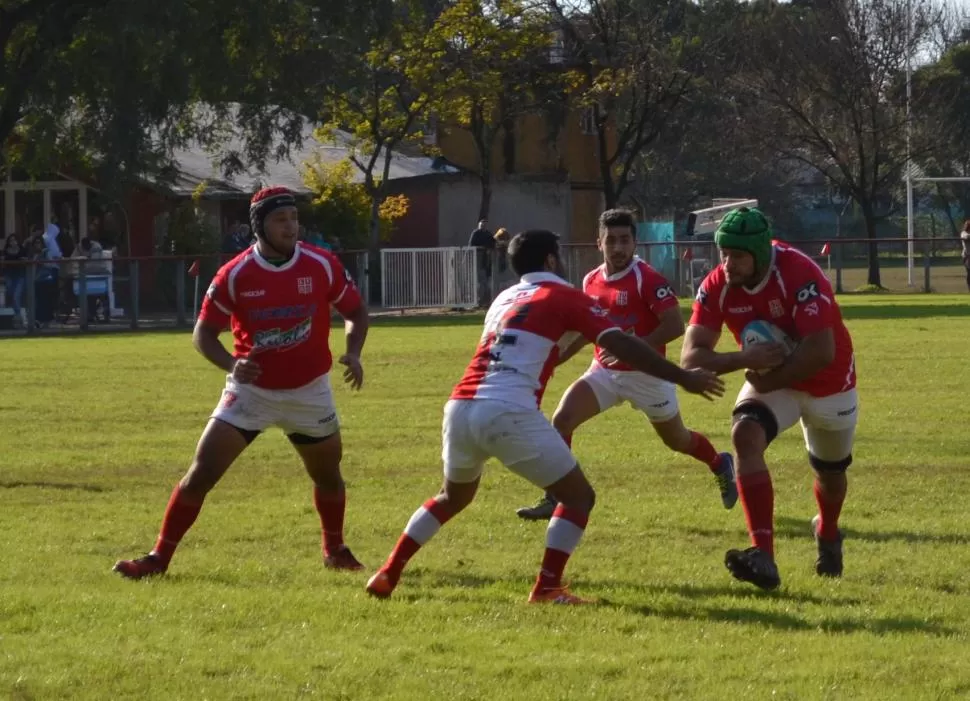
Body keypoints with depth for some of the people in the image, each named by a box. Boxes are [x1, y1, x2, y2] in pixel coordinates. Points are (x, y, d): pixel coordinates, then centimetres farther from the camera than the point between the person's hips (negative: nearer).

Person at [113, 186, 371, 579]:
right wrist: (231, 364, -26)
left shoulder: (321, 265, -10)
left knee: (328, 476, 13)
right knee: (201, 473, -9)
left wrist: (352, 353, -17)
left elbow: (355, 311, 3)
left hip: (309, 391, 1)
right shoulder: (235, 275, -13)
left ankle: (335, 549, 40)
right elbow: (203, 332, -7)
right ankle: (159, 557, -3)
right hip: (251, 389, -1)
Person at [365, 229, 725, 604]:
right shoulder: (564, 298, 6)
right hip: (508, 414, -7)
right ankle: (547, 587, -6)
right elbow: (622, 346, -3)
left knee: (454, 496, 31)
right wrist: (683, 378, 0)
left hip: (460, 407, 7)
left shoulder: (504, 299, 25)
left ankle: (388, 573, 27)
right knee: (578, 496, 6)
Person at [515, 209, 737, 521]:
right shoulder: (591, 281, 1)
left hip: (647, 375, -5)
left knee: (677, 440, 14)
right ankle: (554, 499, -9)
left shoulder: (648, 279, -19)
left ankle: (720, 465, 47)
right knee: (562, 419, -16)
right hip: (605, 371, 5)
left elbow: (675, 326, -25)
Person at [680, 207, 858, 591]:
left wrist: (769, 381, -29)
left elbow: (821, 353, -37)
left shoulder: (799, 275, -33)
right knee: (746, 436, -28)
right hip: (772, 380, 2)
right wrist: (745, 359, -38)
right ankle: (763, 556, -35)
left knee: (830, 473, 17)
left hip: (828, 384, -2)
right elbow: (691, 357, -22)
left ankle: (827, 534, 55)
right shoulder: (717, 287, -19)